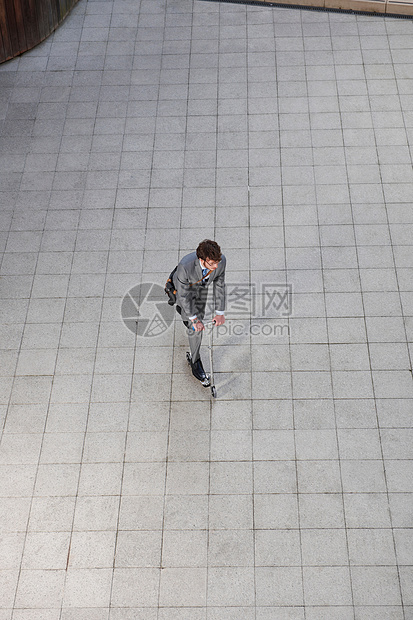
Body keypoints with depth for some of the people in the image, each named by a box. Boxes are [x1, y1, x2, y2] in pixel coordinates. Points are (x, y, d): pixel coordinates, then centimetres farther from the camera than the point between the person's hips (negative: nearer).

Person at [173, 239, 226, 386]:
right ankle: (195, 363, 16)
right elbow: (183, 295, -32)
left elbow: (219, 285, -19)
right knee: (195, 327, -5)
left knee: (198, 316, 25)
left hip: (201, 287, 4)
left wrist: (220, 313, -16)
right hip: (184, 288, -4)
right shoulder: (185, 266, -46)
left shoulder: (221, 260, -35)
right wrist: (194, 320, -28)